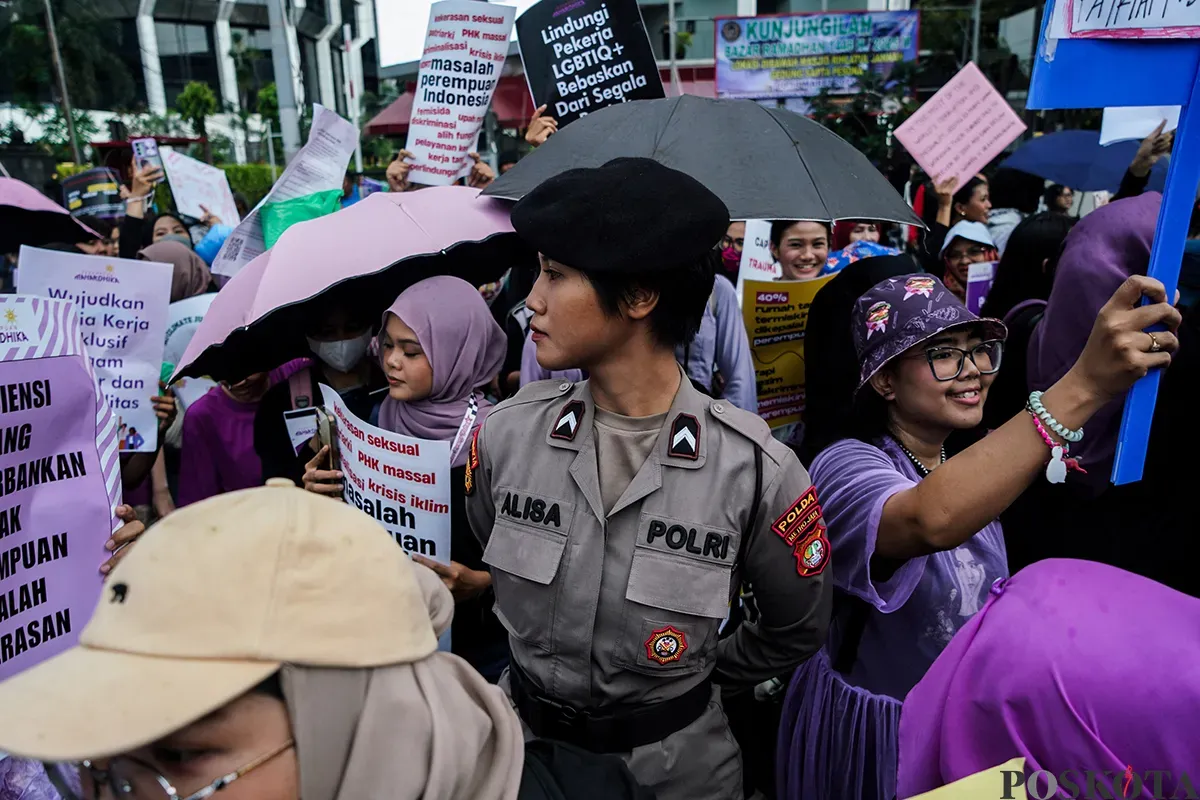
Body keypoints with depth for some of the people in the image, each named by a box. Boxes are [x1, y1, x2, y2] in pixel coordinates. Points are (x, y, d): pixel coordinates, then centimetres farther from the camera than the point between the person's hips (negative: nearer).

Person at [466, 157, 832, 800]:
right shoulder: (506, 433, -14)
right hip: (522, 733, 3)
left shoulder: (753, 467, -21)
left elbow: (797, 629, -3)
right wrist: (541, 658, 8)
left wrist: (697, 670, 6)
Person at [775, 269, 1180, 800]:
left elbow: (981, 605, 12)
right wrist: (1084, 386, -52)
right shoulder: (848, 466, -25)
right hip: (870, 733, -6)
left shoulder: (972, 465, 0)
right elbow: (931, 521, -48)